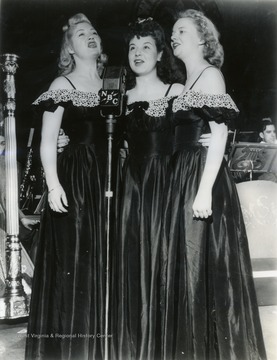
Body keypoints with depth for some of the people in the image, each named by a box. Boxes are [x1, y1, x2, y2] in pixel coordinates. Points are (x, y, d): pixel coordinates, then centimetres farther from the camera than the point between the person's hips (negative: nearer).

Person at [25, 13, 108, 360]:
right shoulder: (62, 86, 0)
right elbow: (47, 142, -5)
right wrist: (53, 184, -17)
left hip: (108, 180, 5)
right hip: (75, 180, -5)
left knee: (105, 259, 7)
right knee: (73, 259, -3)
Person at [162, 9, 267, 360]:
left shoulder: (210, 74, -3)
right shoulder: (187, 84, 20)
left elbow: (219, 134, -14)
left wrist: (205, 189, -22)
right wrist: (185, 184, 13)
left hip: (203, 177, -8)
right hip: (183, 178, 8)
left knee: (207, 264, -5)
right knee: (187, 264, 10)